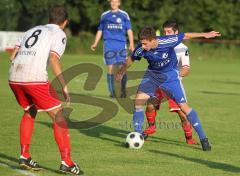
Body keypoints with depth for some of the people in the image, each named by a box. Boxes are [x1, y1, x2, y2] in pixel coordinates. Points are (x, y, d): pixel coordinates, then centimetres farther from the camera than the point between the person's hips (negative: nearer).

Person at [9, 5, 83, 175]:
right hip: (35, 78, -6)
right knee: (58, 115, 3)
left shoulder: (32, 30, 27)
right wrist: (64, 86, -8)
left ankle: (25, 156, 24)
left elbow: (13, 56, 22)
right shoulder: (59, 34, 9)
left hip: (14, 78, 6)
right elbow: (54, 59, -8)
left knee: (30, 111, 27)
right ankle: (66, 162, -1)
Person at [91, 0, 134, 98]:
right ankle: (112, 92, 3)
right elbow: (100, 30, 18)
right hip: (108, 44, 1)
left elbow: (129, 30, 6)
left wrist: (131, 44, -3)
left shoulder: (124, 15, 7)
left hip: (121, 44, -1)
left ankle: (123, 90, 10)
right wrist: (95, 44, 10)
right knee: (110, 68, -4)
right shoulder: (105, 15, 12)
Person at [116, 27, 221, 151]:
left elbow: (185, 36, -14)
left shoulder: (166, 41, -30)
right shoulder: (141, 49, -22)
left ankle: (203, 138, 1)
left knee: (184, 107, -7)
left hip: (170, 75, -3)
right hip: (152, 74, 3)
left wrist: (205, 35, -7)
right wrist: (121, 72, 14)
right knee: (138, 101, -14)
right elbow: (131, 59, 0)